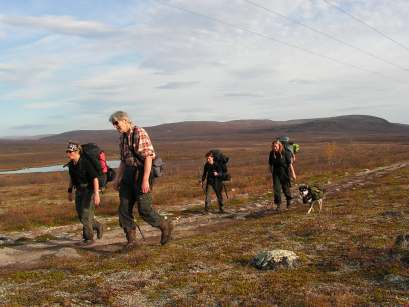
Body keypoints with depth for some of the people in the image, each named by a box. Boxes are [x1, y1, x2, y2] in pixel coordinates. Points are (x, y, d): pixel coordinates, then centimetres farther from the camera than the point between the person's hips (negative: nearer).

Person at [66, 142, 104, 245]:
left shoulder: (85, 162, -21)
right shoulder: (71, 164, 1)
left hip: (89, 190, -8)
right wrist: (70, 191, 19)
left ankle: (89, 238, 9)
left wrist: (96, 194, -30)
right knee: (81, 215, 11)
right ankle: (98, 226, 34)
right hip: (79, 191, 8)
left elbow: (95, 178, -24)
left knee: (86, 215, -7)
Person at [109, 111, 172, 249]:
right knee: (124, 209, 3)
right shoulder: (122, 138, 13)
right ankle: (131, 240, 12)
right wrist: (117, 179, 15)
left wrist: (145, 180, -24)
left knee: (144, 209, -6)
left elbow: (149, 157, -18)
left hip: (142, 172, -8)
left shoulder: (139, 133, -13)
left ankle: (165, 226, 18)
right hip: (129, 174, 8)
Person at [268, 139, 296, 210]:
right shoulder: (272, 153, -5)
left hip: (285, 172, -3)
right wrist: (271, 173, 14)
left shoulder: (285, 153, -16)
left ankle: (289, 200, 37)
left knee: (285, 188, 9)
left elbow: (290, 164, -13)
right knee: (276, 188, -8)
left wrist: (293, 173, -12)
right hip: (276, 173, 3)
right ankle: (278, 204, 0)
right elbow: (270, 164, 7)